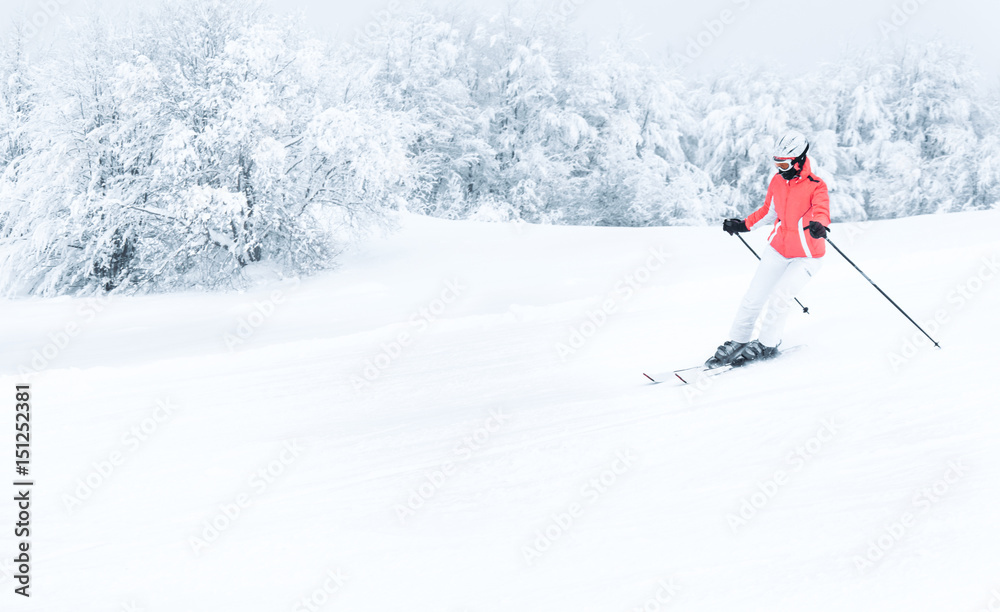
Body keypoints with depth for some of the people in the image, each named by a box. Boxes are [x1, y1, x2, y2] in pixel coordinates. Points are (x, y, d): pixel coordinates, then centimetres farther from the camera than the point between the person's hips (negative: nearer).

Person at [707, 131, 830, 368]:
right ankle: (737, 342, 18)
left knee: (779, 296, -18)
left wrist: (819, 226, -57)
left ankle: (766, 345, 2)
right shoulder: (777, 182, 1)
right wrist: (743, 225, 9)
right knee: (754, 296, 3)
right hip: (778, 248, 6)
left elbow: (821, 210, -35)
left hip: (807, 255, -6)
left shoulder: (816, 186, -18)